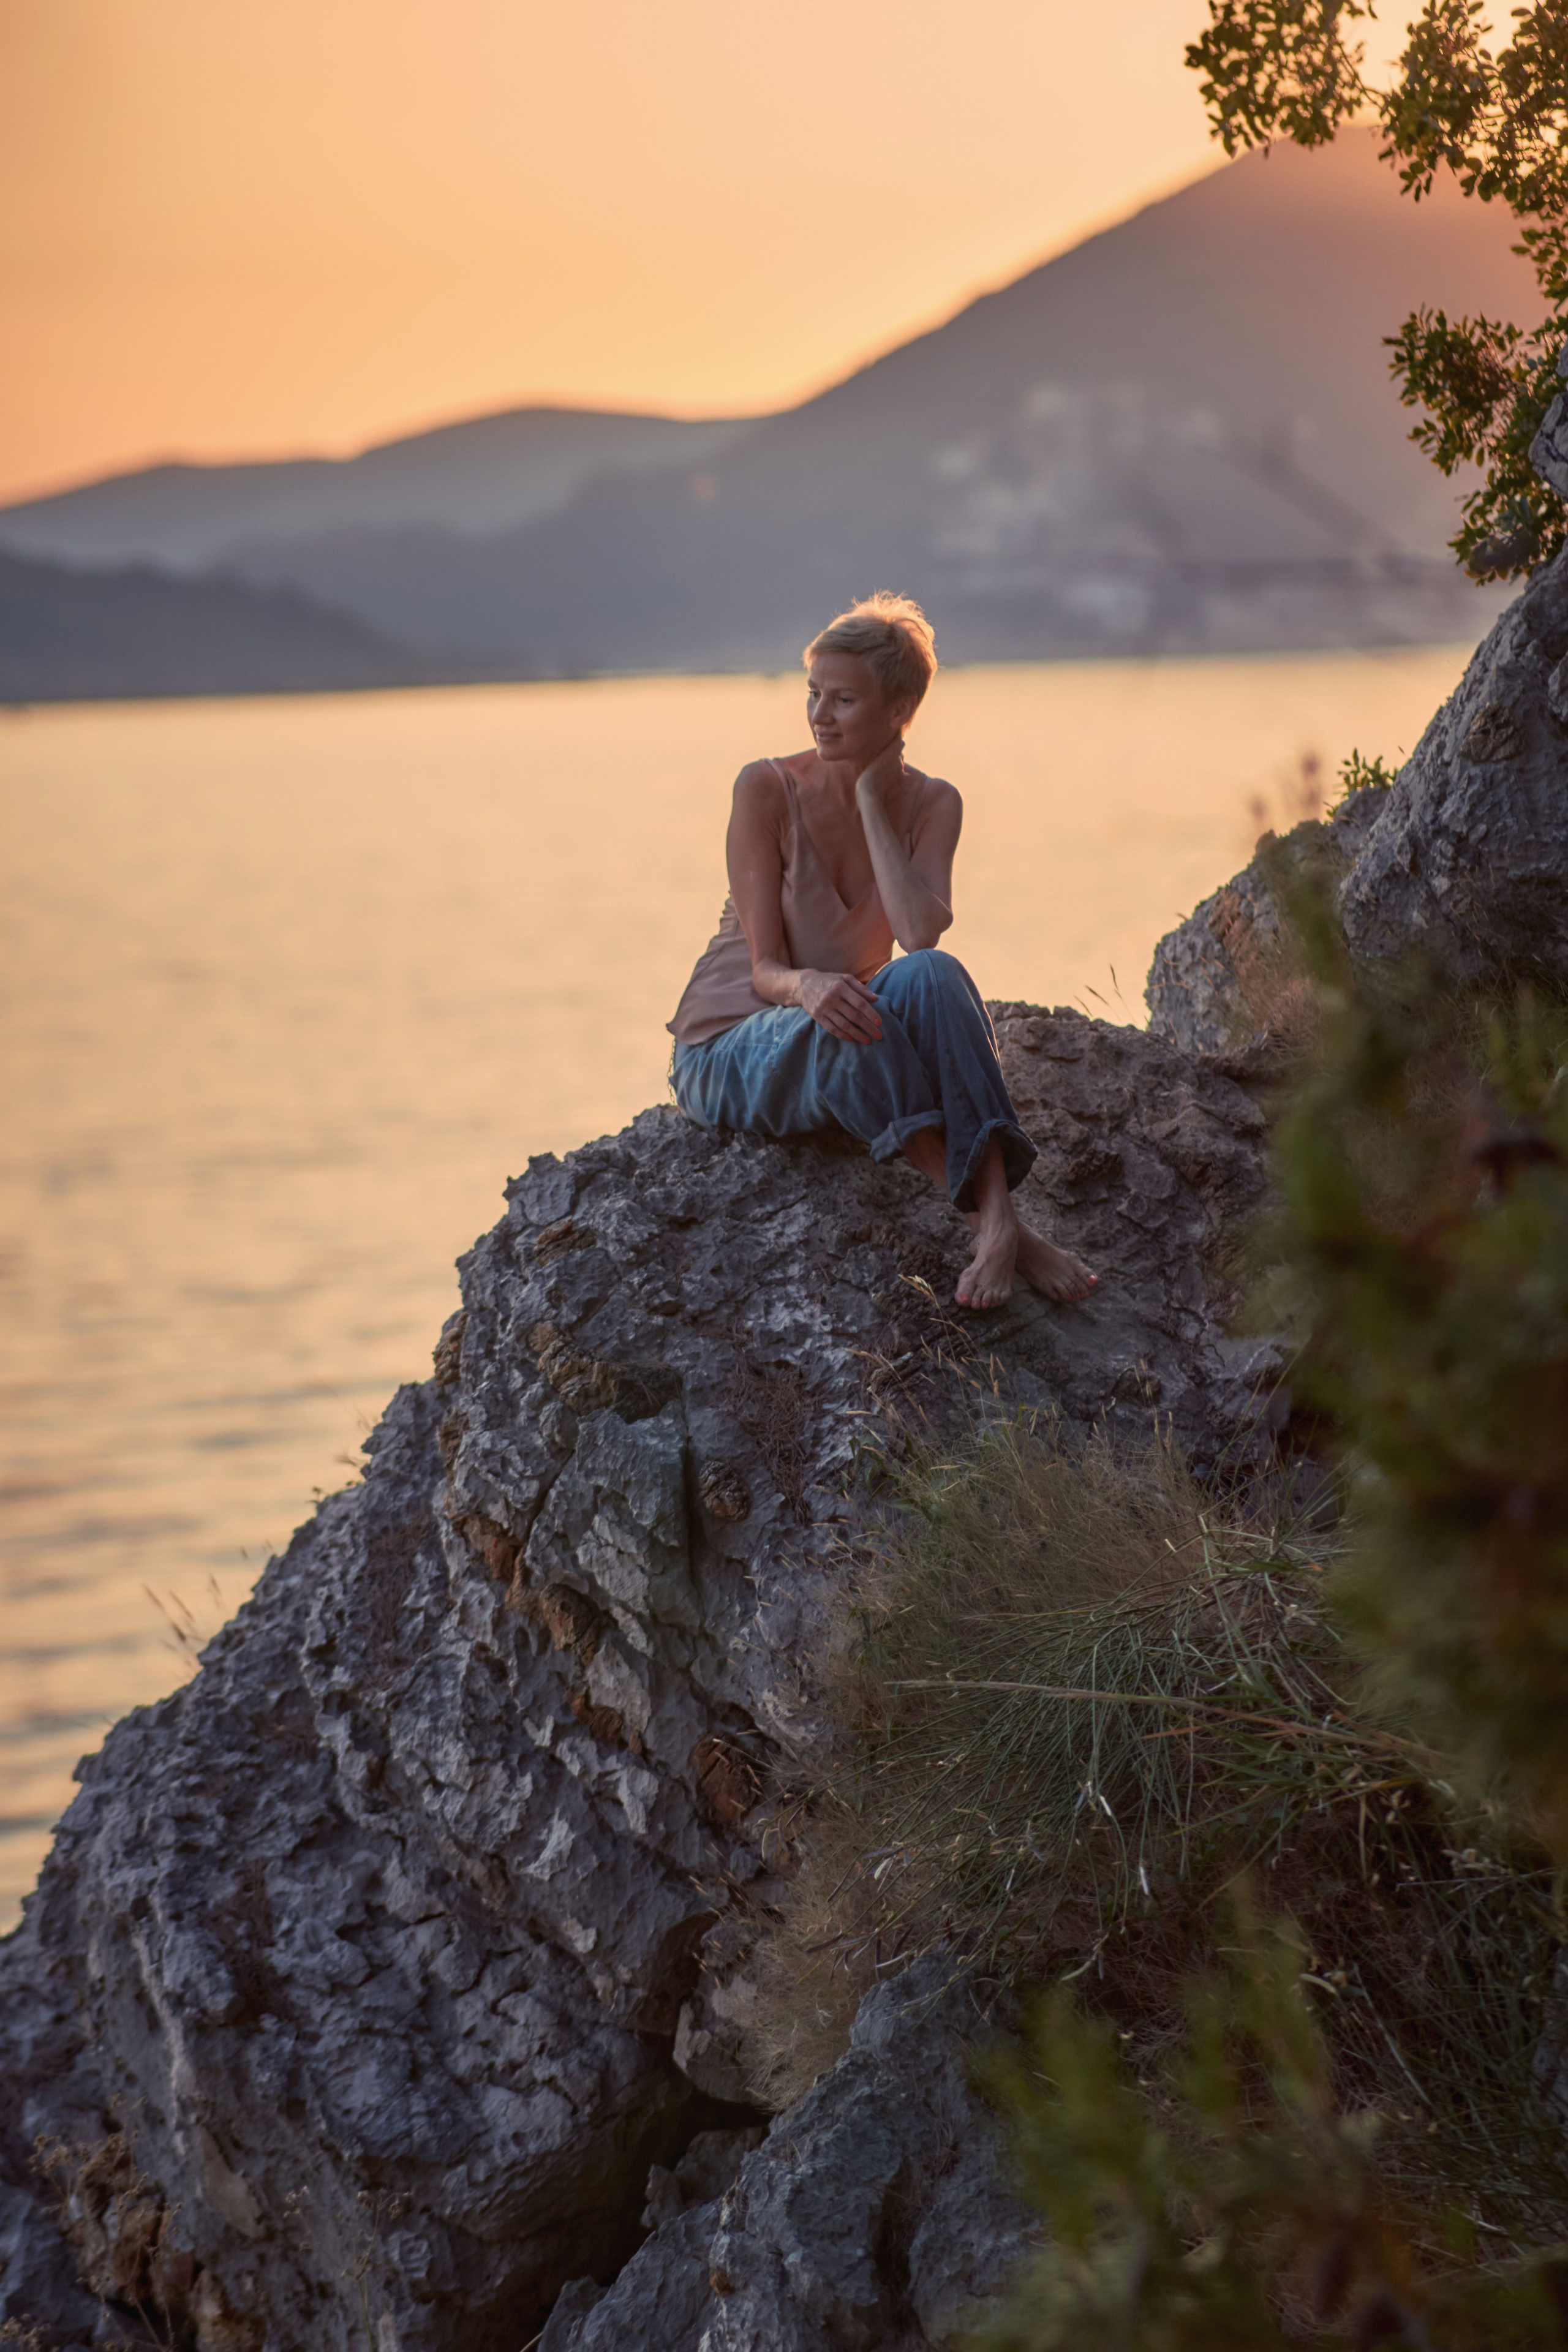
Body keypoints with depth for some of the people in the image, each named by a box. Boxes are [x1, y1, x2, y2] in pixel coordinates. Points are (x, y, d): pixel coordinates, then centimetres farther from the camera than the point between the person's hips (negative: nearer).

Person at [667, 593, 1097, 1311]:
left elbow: (922, 934, -22)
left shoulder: (931, 805, -2)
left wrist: (872, 804, -17)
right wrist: (806, 986, -39)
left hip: (843, 1041, 3)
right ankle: (998, 1229, -40)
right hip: (730, 1051, -3)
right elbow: (765, 970, -15)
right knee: (845, 1026, -39)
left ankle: (997, 1214, -45)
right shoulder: (767, 789, -12)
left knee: (932, 975, -32)